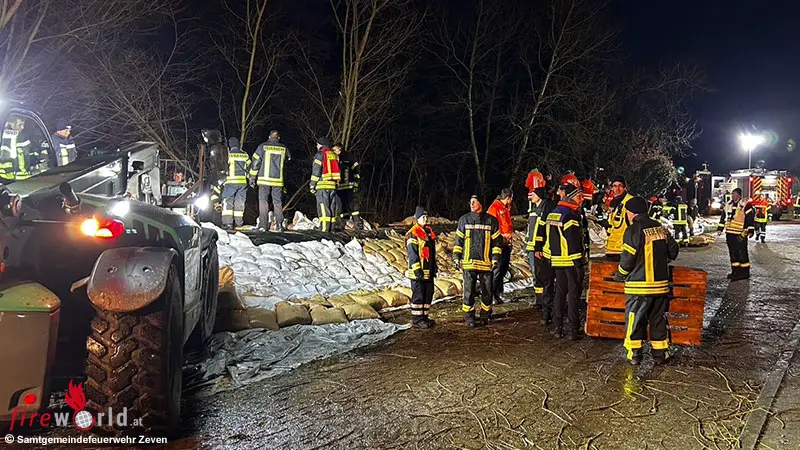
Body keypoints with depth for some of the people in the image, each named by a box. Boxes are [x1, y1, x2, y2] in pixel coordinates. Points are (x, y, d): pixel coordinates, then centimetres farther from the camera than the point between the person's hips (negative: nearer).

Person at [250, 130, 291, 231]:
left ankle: (263, 225, -3)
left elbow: (255, 162, -3)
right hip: (278, 180, 2)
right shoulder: (284, 149, 4)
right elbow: (289, 159, 20)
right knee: (278, 202, 9)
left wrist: (252, 176, 4)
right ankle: (279, 225, 6)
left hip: (264, 179, -2)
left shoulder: (263, 146, -2)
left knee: (263, 201, 2)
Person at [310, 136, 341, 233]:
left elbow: (316, 171, -8)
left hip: (322, 185, -6)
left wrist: (312, 185, -4)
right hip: (333, 185, 6)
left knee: (323, 207, -8)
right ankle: (332, 227, 10)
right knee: (332, 207, 10)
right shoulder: (334, 155, 17)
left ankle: (324, 228, -13)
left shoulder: (320, 154, -4)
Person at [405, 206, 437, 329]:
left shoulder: (429, 232, 15)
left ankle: (424, 316, 22)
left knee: (428, 294, 12)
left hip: (428, 271, 8)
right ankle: (416, 320, 4)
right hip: (418, 272, -8)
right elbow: (412, 254, -16)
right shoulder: (413, 233, -11)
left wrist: (434, 268, 18)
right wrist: (417, 270, -19)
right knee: (418, 295, -3)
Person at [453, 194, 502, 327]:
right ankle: (469, 317, 10)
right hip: (468, 262, 0)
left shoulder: (491, 221, 4)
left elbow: (496, 241, 8)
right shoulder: (464, 220, 6)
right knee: (469, 291, 0)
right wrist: (456, 257, 4)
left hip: (486, 263, 0)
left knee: (487, 291, 7)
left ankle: (485, 316, 22)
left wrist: (495, 258, 0)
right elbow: (458, 240, 10)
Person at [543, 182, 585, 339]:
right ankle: (574, 329, 1)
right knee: (574, 292, -1)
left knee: (560, 291, 13)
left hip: (556, 260, 8)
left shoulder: (552, 213, 11)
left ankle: (557, 327, 14)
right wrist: (579, 261, -16)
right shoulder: (571, 215, -16)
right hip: (571, 261, -8)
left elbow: (548, 237, 15)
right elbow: (574, 240, -19)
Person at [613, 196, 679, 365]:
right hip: (661, 283, 6)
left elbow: (628, 258, -14)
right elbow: (673, 251, 15)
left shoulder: (633, 230, -13)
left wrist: (620, 275, 3)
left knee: (634, 319, 5)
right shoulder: (660, 227, 7)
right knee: (658, 319, 14)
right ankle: (660, 353, 20)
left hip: (639, 285, -6)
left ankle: (634, 353, 9)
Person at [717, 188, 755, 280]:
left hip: (740, 234, -7)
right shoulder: (728, 205, 14)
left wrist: (750, 230, -12)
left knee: (742, 253, -4)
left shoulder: (746, 205, -7)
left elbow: (750, 218, -8)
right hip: (730, 233, 7)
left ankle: (745, 273, 2)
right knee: (733, 253, 11)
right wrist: (720, 228, 17)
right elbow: (723, 217, 20)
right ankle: (735, 271, 19)